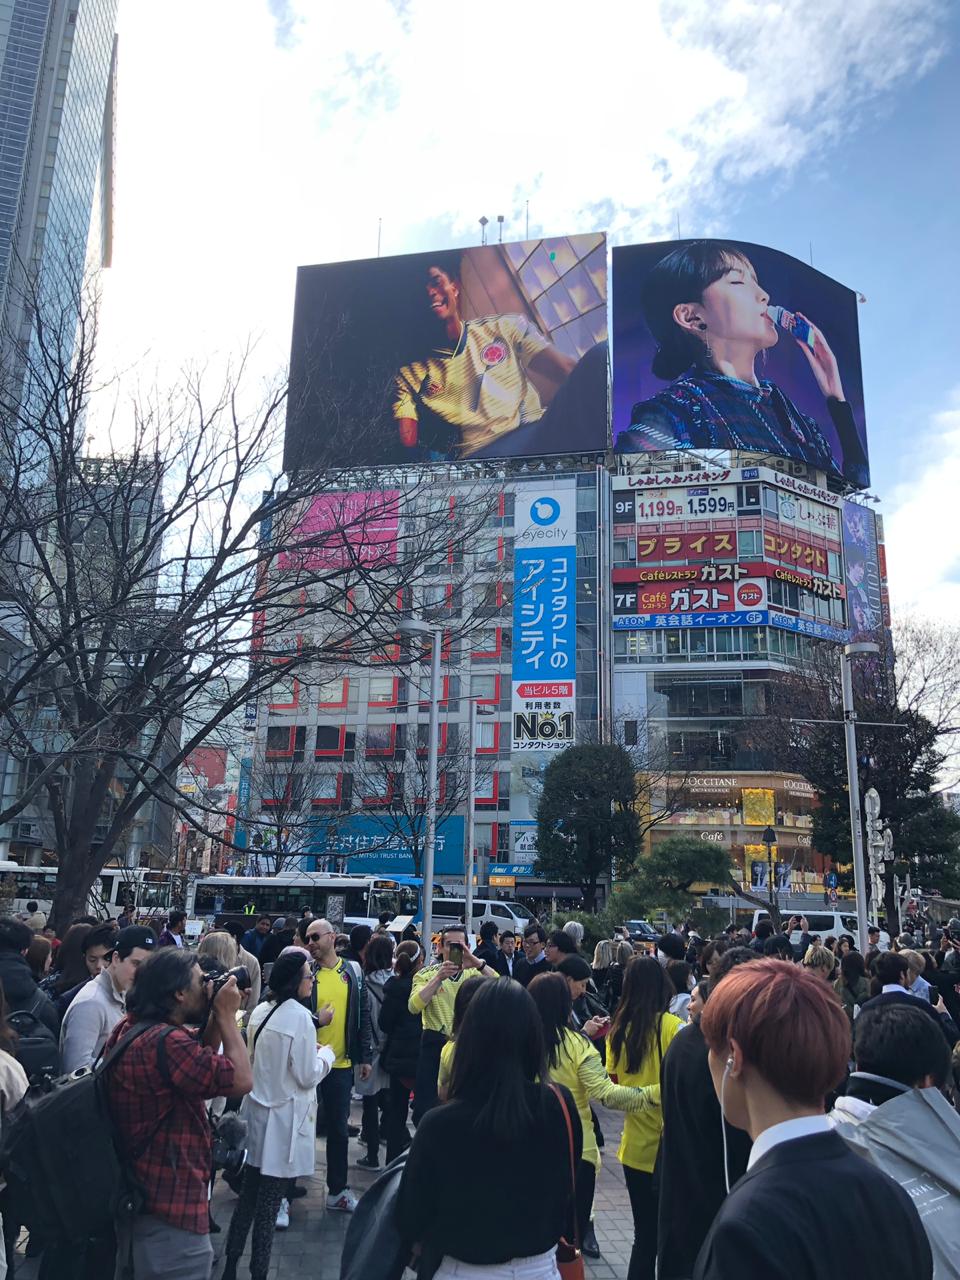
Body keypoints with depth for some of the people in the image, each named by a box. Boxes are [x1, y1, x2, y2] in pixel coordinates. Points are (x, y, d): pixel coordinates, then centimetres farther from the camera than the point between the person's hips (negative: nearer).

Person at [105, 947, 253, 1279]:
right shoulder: (167, 1041, -29)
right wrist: (227, 1015, -16)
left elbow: (197, 1060, 14)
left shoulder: (128, 1028, 3)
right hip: (170, 1207, -10)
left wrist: (216, 1018, 2)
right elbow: (242, 1080, -23)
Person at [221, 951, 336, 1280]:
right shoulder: (299, 1016, -19)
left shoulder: (261, 1011, 3)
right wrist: (326, 1053, 2)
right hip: (282, 1120, -7)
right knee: (268, 1204, 5)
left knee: (248, 1197, 17)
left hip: (256, 1111, 7)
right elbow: (307, 1075, -16)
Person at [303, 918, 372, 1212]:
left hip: (341, 1064, 2)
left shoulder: (353, 972, 2)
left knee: (339, 1129, 14)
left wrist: (364, 1057, 5)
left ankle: (337, 1190, 28)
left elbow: (363, 1016, 6)